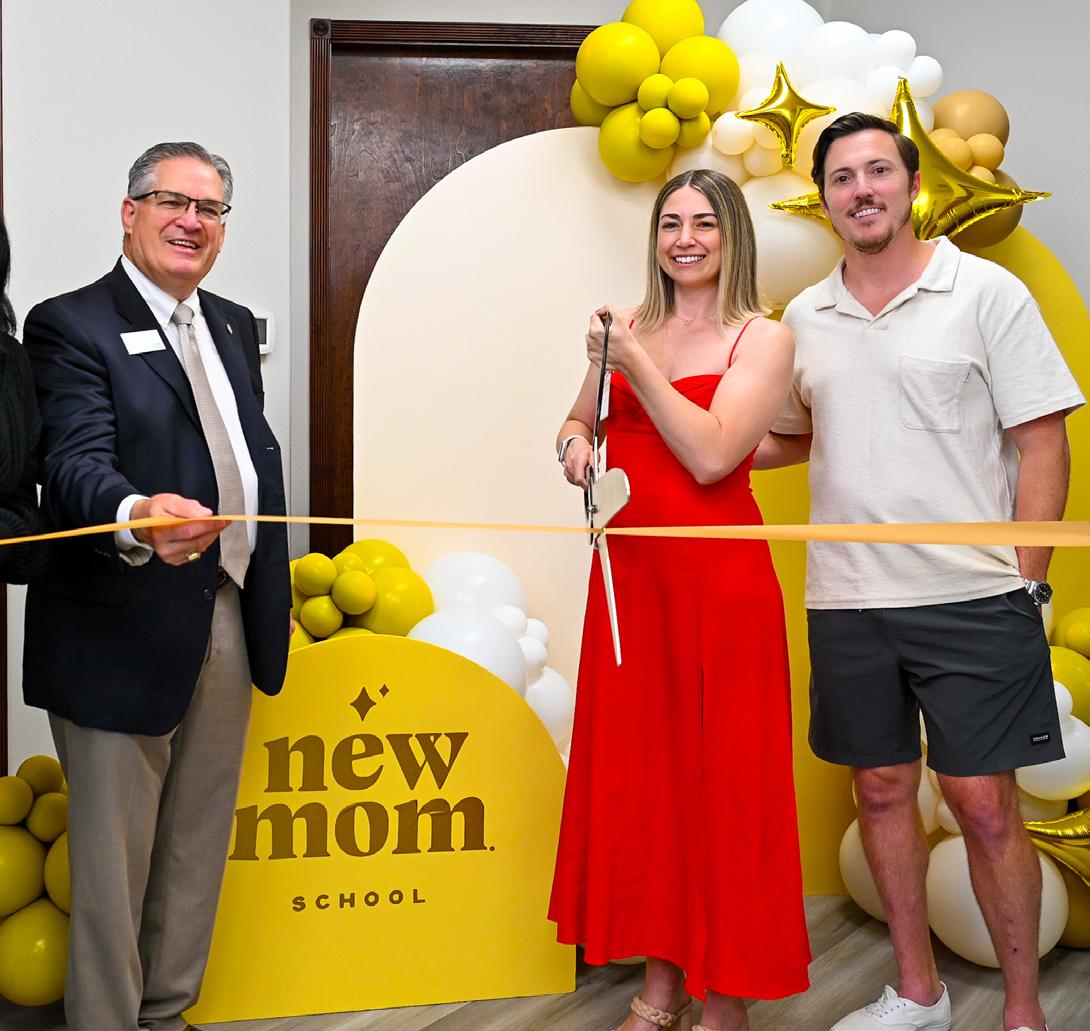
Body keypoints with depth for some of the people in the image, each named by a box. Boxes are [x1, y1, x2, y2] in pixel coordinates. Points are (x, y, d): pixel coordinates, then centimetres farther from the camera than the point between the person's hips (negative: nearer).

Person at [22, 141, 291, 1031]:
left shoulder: (233, 326, 14)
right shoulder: (70, 326, -9)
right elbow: (78, 462, -23)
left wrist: (272, 590, 14)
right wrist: (137, 516, -44)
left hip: (228, 626, 7)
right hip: (126, 634, -7)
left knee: (197, 849, 17)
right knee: (112, 858, 4)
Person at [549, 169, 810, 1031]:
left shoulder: (763, 338, -3)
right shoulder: (630, 327, 11)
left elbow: (711, 455, -15)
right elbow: (580, 420, 22)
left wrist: (637, 365, -15)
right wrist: (576, 443, 0)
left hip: (717, 577, -5)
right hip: (628, 572, 5)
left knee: (719, 777, 1)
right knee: (635, 772, 9)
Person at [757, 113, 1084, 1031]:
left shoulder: (986, 292, -2)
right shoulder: (804, 318, 10)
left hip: (971, 597, -4)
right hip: (847, 602, 5)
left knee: (985, 802, -1)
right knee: (882, 790, 12)